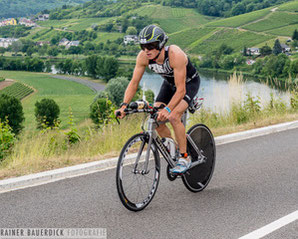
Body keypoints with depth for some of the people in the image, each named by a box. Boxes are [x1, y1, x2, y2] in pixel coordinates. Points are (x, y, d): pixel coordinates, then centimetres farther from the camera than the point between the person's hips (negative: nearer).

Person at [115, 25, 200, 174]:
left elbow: (180, 90, -41)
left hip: (189, 82, -6)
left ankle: (184, 158, -13)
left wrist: (168, 109, -54)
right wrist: (124, 105, -32)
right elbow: (134, 82, -18)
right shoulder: (143, 56, -24)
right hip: (169, 82, 6)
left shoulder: (175, 55, -39)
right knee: (155, 119, -10)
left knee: (173, 117, -27)